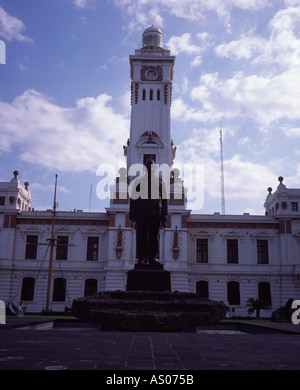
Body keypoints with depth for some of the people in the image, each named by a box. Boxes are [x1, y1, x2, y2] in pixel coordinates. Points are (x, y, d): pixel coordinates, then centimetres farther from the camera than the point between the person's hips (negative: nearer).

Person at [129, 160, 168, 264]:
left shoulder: (160, 182, 13)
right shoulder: (138, 181, 13)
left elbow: (164, 199, 11)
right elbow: (133, 197, 12)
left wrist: (164, 214, 3)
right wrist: (132, 212, 4)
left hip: (155, 213, 0)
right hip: (141, 213, 0)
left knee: (154, 236, 1)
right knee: (141, 235, -2)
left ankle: (153, 257, 7)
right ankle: (141, 258, 4)